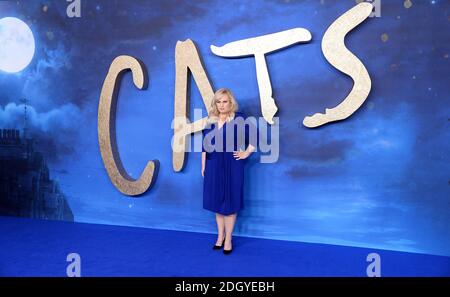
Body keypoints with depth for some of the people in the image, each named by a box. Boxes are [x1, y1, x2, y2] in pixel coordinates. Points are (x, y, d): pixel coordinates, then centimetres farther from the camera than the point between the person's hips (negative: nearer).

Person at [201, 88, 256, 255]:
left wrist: (246, 153, -7)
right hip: (213, 166, 5)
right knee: (217, 201, 12)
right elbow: (205, 145, 9)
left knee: (230, 202, 4)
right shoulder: (210, 121, 6)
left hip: (232, 166, -4)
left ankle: (228, 239, 17)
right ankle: (220, 236, 28)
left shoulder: (238, 119, -9)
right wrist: (203, 166, 8)